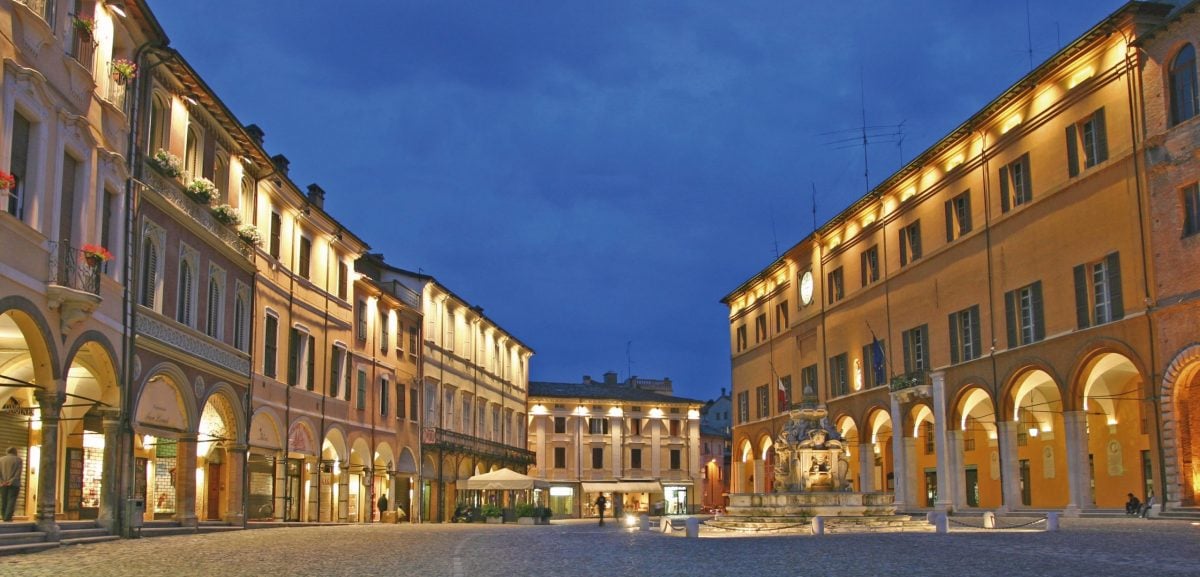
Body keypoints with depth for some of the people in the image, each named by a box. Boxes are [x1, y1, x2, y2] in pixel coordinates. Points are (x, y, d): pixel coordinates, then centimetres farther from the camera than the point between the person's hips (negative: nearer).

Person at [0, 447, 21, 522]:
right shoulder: (18, 459, 1)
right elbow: (18, 472, -8)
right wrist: (11, 481, -11)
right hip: (13, 484, -3)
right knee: (11, 501, -5)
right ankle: (7, 518, -14)